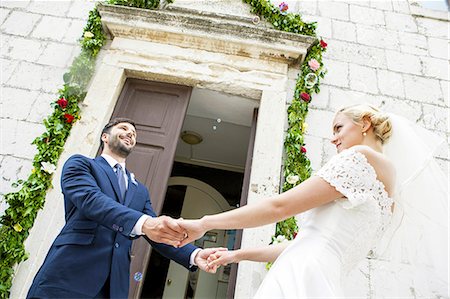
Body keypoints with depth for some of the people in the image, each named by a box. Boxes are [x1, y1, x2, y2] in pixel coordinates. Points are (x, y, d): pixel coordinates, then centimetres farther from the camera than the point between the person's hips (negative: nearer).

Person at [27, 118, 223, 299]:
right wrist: (143, 222, -32)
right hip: (68, 277, -4)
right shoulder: (80, 164, 5)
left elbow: (159, 232, 11)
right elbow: (90, 199, -15)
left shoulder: (140, 190, 18)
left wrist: (194, 255, -8)